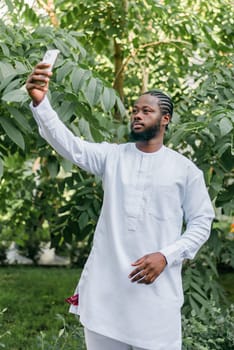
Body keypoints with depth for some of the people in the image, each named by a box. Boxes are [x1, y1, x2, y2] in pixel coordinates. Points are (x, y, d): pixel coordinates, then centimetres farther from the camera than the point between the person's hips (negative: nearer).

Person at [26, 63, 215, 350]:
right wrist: (40, 102, -28)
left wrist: (166, 256, -13)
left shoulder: (185, 169, 2)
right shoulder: (112, 156, 5)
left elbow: (201, 223, 3)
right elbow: (69, 145, -11)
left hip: (157, 287, -2)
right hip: (105, 284, 2)